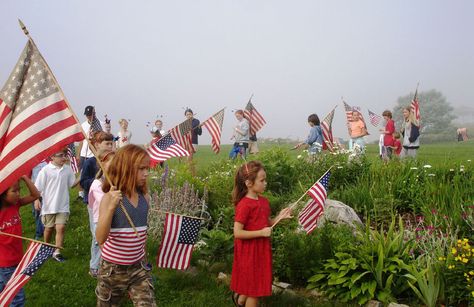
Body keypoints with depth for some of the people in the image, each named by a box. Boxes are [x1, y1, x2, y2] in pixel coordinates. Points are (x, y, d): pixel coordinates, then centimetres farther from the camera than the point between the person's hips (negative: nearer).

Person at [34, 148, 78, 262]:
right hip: (48, 205, -1)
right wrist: (37, 200, -14)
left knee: (61, 227, -8)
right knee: (49, 228, 16)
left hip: (63, 206, 2)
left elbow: (72, 184, 7)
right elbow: (38, 188, -7)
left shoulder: (68, 169, -1)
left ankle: (57, 252, 0)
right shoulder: (46, 170, -11)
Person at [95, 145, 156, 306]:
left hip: (139, 267, 3)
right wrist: (111, 206, -36)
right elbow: (100, 238, -26)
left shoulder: (145, 197, -4)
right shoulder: (110, 198, -17)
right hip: (113, 268, -3)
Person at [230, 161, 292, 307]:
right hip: (249, 252, -8)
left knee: (255, 286, 22)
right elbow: (237, 233, -24)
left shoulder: (264, 201, 3)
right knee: (254, 289, 7)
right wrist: (261, 233, -25)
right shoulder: (244, 205, -22)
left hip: (261, 249, 8)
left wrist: (278, 217, -4)